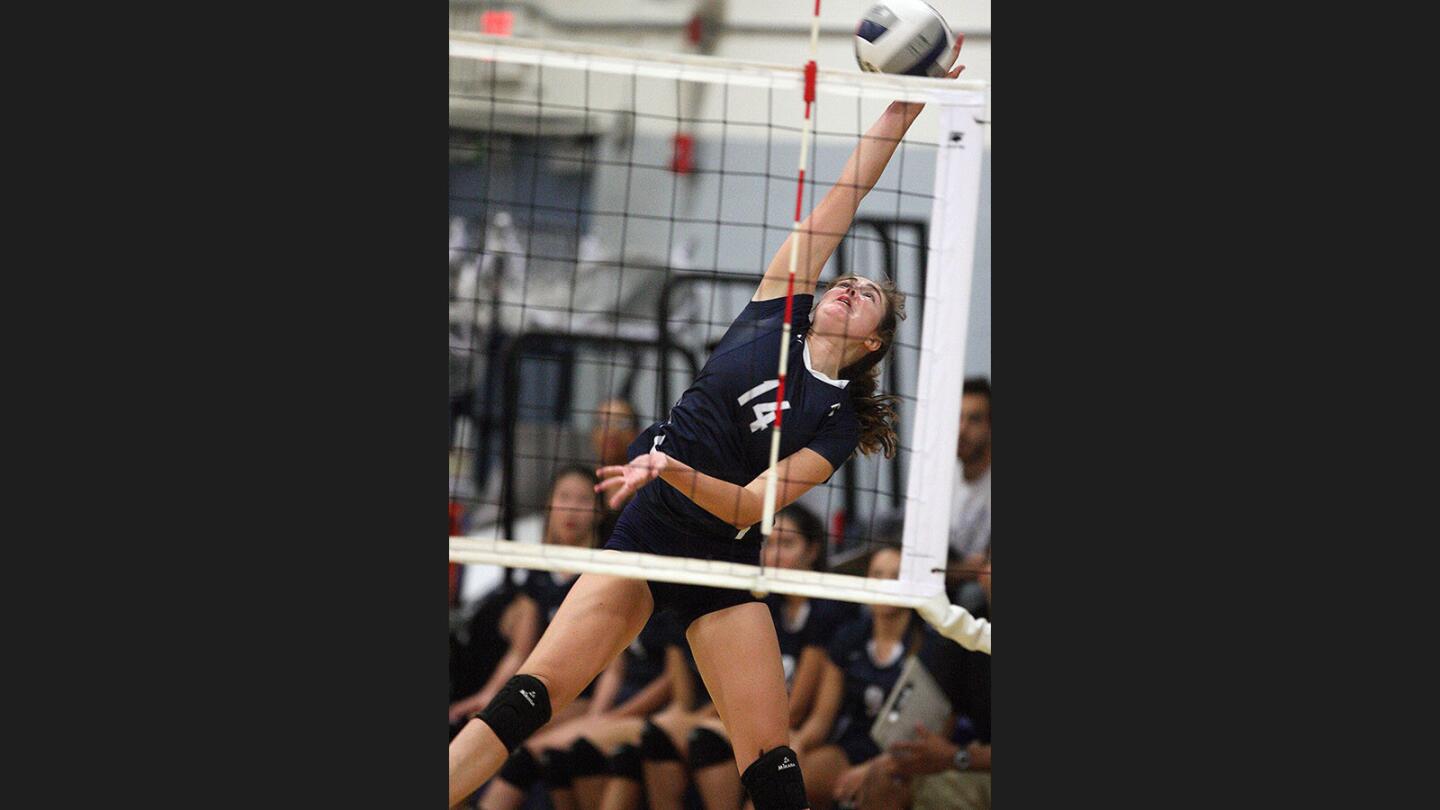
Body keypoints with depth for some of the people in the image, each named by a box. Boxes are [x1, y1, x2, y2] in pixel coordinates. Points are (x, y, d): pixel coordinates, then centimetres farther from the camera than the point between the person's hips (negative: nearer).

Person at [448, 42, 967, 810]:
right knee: (530, 695, -12)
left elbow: (752, 505, -12)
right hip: (645, 527, 1)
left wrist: (674, 471, -29)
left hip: (720, 560, -1)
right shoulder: (780, 311, 6)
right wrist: (899, 113, -4)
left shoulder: (839, 424, 1)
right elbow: (840, 202, 2)